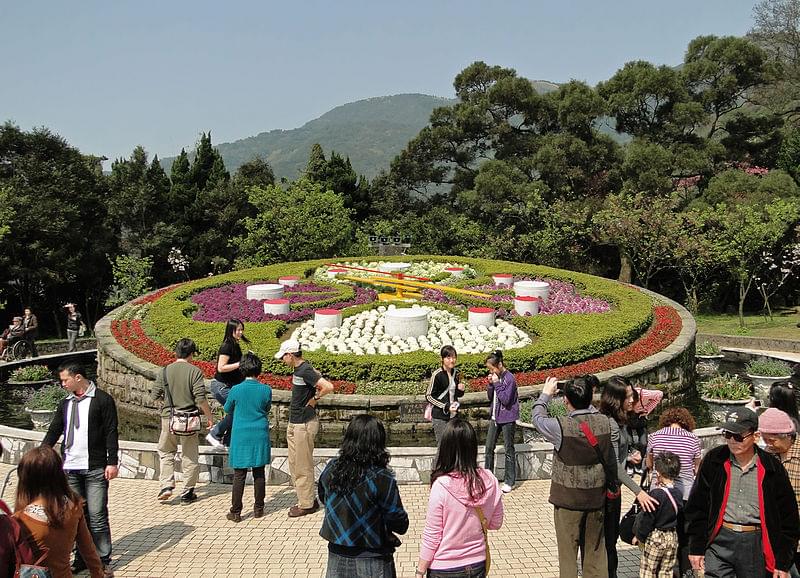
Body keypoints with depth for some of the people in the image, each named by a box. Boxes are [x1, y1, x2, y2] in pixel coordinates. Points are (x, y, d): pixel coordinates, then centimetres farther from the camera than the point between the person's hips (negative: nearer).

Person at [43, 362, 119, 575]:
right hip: (70, 468, 5)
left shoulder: (102, 400, -4)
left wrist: (112, 462, -10)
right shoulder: (66, 404, 14)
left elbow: (111, 433, -6)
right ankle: (82, 558, 18)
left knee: (97, 516, -3)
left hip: (95, 469, -5)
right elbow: (53, 432, 19)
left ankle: (103, 560, 6)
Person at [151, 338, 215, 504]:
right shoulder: (194, 371, -10)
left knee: (166, 453, 20)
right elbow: (201, 399, -14)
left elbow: (154, 396, 0)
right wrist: (209, 417, -2)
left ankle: (166, 486, 7)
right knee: (190, 456, 11)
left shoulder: (164, 371, -2)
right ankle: (187, 493, 18)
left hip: (168, 417, 2)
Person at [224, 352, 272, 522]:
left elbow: (227, 409, 7)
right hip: (260, 436, 2)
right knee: (259, 473, 11)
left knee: (239, 475, 3)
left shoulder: (236, 390, -11)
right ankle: (258, 509, 20)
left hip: (241, 436, -2)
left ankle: (236, 512, 6)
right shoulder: (266, 390, -7)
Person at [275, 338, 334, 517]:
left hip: (304, 424, -10)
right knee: (294, 465, 16)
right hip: (294, 423, 10)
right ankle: (307, 500, 26)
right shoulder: (298, 369, 8)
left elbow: (328, 387, -30)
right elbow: (317, 375, 26)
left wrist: (314, 399, -15)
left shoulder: (305, 371, -21)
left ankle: (306, 505, 11)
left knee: (303, 466, 0)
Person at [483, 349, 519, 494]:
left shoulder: (509, 378, -16)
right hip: (495, 417, 7)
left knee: (509, 449, 2)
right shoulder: (495, 377, 6)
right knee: (489, 448, 9)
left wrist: (497, 384, -19)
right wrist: (491, 384, -5)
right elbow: (490, 397, 10)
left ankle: (509, 481, 9)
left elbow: (506, 399, -21)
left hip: (507, 418, -7)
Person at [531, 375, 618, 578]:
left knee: (568, 552, 9)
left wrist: (546, 394, 14)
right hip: (596, 496, 4)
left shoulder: (561, 426, -22)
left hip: (568, 498, -4)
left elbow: (537, 417, -2)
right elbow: (610, 459, 5)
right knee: (595, 550, 17)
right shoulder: (604, 422, -9)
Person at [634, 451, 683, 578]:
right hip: (673, 537, 6)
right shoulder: (679, 494, -2)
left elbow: (647, 518, -14)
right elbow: (679, 516, 10)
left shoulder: (656, 494, -20)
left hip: (655, 537, -6)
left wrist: (639, 536, -3)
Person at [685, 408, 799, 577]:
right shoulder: (714, 460, 1)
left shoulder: (772, 468, 1)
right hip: (719, 542, 0)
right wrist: (696, 547, 0)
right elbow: (697, 506, 4)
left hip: (756, 546, 1)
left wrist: (783, 563, 3)